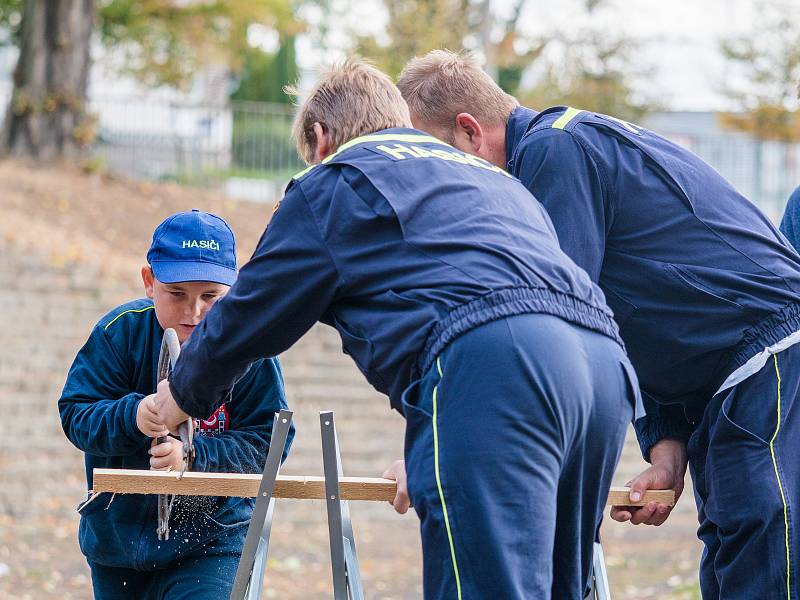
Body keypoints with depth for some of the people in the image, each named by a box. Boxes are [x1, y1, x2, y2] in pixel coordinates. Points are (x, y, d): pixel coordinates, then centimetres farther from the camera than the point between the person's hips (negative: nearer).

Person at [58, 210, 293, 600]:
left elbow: (266, 443, -17)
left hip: (212, 538, -3)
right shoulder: (121, 331, -11)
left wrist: (193, 456, -32)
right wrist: (132, 417, -35)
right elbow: (75, 414, -14)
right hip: (118, 535, 3)